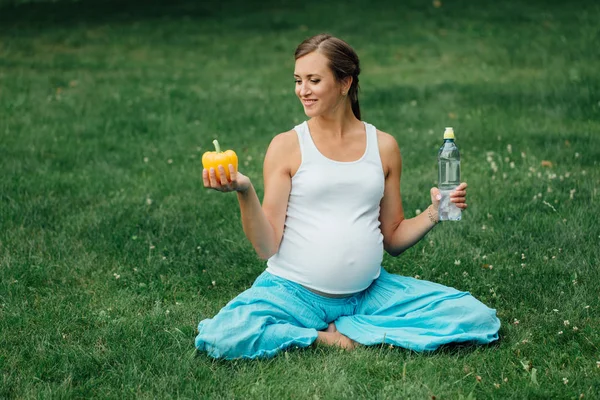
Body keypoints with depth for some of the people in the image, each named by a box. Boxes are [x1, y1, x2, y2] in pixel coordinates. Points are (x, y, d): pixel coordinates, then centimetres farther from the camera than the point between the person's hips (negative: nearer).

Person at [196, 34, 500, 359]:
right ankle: (323, 338, -9)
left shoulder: (383, 146, 7)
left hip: (370, 292, 3)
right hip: (294, 292, -3)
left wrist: (434, 213, -5)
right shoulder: (287, 146, -1)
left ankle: (346, 330, -7)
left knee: (478, 317, -12)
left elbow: (393, 240, 12)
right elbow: (268, 247, -7)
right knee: (222, 336, -32)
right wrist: (245, 192, -21)